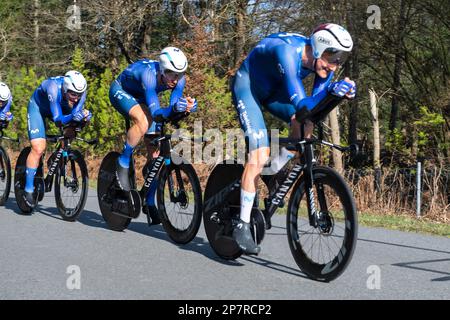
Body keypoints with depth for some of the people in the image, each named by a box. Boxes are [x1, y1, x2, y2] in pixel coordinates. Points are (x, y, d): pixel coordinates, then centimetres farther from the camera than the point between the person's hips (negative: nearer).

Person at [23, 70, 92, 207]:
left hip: (60, 107, 5)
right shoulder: (54, 88, -41)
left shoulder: (80, 91, -29)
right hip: (38, 106, -5)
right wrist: (72, 117, -59)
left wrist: (84, 115, -47)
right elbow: (58, 120, -40)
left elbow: (75, 113, -26)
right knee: (39, 148, -17)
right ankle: (28, 189, -6)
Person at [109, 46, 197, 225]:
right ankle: (123, 164, -19)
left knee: (154, 151, -3)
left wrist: (186, 106, -54)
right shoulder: (149, 73, -41)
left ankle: (149, 202, 7)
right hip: (121, 91, -5)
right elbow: (156, 111, -47)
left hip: (142, 98, 6)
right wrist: (173, 109, -66)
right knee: (144, 120, -38)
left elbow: (173, 104, -33)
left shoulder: (179, 79, -25)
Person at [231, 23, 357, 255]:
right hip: (247, 86, -7)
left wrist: (337, 91, -36)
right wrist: (330, 91, -57)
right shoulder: (288, 51, -37)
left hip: (273, 90, 7)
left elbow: (315, 105, -18)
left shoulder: (322, 60, -16)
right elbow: (301, 104, -43)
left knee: (305, 123, -21)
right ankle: (243, 225, -13)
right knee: (259, 154, -19)